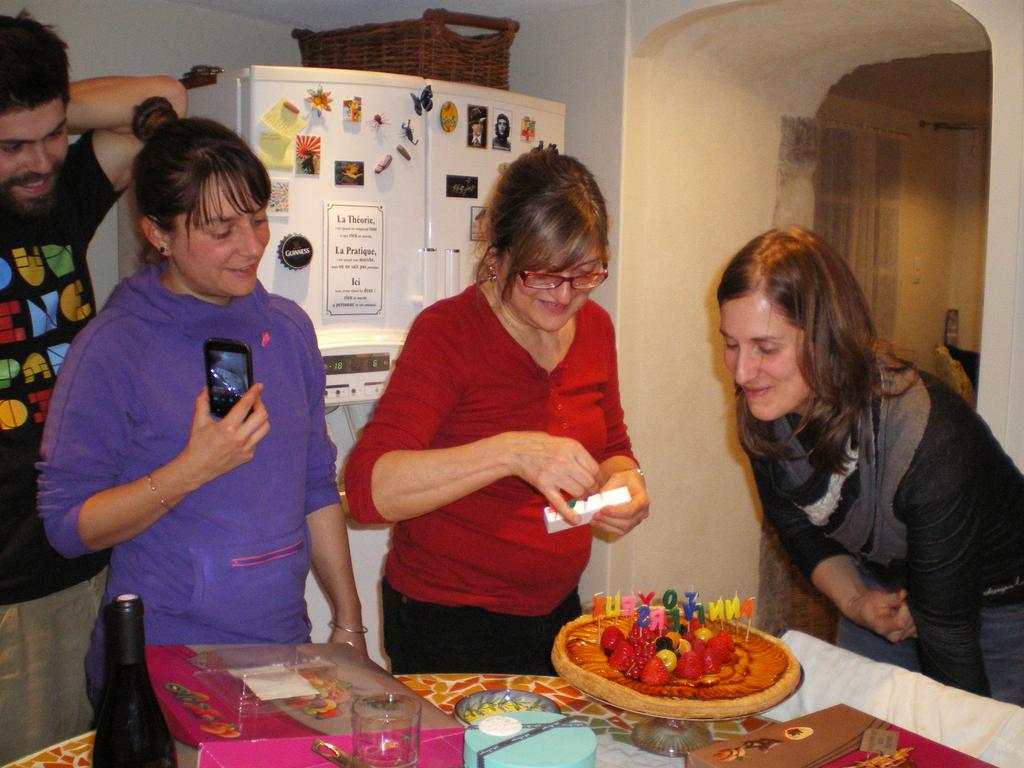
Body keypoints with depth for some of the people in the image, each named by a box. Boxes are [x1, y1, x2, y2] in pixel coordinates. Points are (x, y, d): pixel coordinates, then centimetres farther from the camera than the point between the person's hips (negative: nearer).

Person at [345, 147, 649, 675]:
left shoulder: (594, 326, 0)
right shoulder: (447, 331, -19)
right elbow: (369, 488, -29)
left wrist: (623, 480, -10)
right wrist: (511, 452, -41)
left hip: (556, 613, 6)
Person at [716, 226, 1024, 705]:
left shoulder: (931, 442, -37)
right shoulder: (765, 413, -19)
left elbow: (945, 629, -29)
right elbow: (794, 525, 0)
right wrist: (854, 602, -13)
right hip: (884, 588, 5)